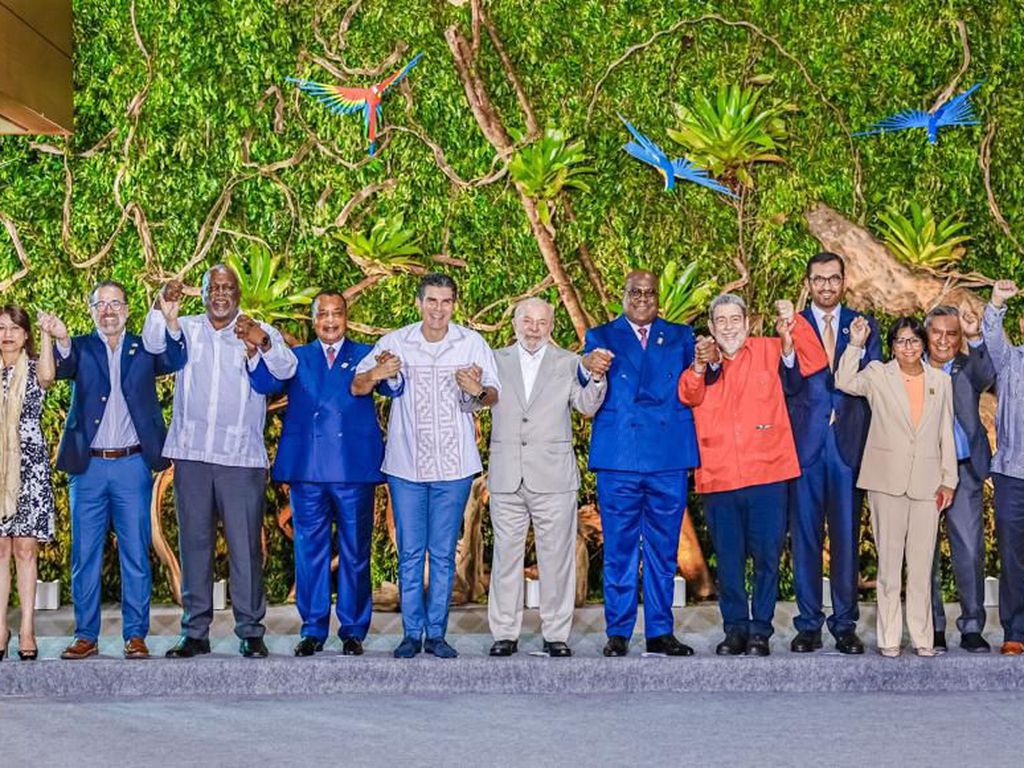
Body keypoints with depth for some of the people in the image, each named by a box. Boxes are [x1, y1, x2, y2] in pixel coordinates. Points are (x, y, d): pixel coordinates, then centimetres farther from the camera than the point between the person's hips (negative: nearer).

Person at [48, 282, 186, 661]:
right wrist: (61, 341, -37)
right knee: (85, 555, 4)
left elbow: (175, 361, -9)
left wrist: (171, 322, -28)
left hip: (132, 464, 0)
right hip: (88, 466, 0)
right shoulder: (81, 349, 8)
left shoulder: (143, 348, 10)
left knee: (136, 554, 1)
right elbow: (62, 369, -13)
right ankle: (86, 636, 12)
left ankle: (135, 635, 8)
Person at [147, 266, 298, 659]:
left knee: (245, 546, -1)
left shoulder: (258, 332, 6)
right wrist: (161, 306, -23)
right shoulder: (185, 329, 11)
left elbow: (286, 369, -10)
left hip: (242, 457, -2)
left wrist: (263, 343, -30)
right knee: (194, 543, 6)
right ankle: (195, 632, 12)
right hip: (191, 454, 2)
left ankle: (250, 631, 5)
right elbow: (153, 346, -6)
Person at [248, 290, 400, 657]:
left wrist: (390, 376, -33)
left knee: (355, 553, 4)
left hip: (354, 468, -1)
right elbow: (267, 383, -3)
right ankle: (313, 630, 13)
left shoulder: (366, 356, 10)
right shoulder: (297, 358, 14)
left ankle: (353, 631, 12)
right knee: (310, 551, 5)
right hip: (308, 469, 1)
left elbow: (394, 388, -8)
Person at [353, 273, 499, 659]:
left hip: (454, 466, 0)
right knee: (410, 553, 5)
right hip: (406, 464, 0)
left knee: (443, 554, 6)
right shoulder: (395, 342, -1)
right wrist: (376, 374, -25)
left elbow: (494, 395, -2)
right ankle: (412, 633, 13)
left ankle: (436, 633, 14)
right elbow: (356, 388, -2)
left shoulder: (472, 343, -1)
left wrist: (478, 391, -26)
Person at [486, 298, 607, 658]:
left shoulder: (568, 363, 7)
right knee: (506, 555, 5)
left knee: (556, 557, 2)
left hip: (553, 477, -1)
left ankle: (556, 634, 10)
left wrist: (596, 376, -23)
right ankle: (505, 633, 13)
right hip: (506, 477, 1)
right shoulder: (497, 360, 9)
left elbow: (587, 406, -4)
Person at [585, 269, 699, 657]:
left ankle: (660, 632, 13)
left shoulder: (680, 337, 16)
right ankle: (618, 633, 7)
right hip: (619, 456, -2)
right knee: (619, 549, 1)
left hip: (670, 457, 2)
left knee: (663, 550, 6)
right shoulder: (601, 337, 12)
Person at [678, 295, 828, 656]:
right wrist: (701, 366, -26)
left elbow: (814, 361, -3)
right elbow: (689, 396, -7)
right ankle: (735, 628, 17)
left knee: (767, 556, 0)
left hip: (767, 474, -2)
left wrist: (793, 323, -17)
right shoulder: (701, 361, 12)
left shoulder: (770, 351, 9)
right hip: (718, 477, 2)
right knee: (728, 559, 7)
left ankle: (761, 630, 10)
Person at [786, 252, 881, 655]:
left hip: (849, 444, 1)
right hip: (805, 444, -1)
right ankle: (808, 625, 10)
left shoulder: (865, 326, 10)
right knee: (805, 538, 3)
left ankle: (845, 625, 11)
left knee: (847, 538, 4)